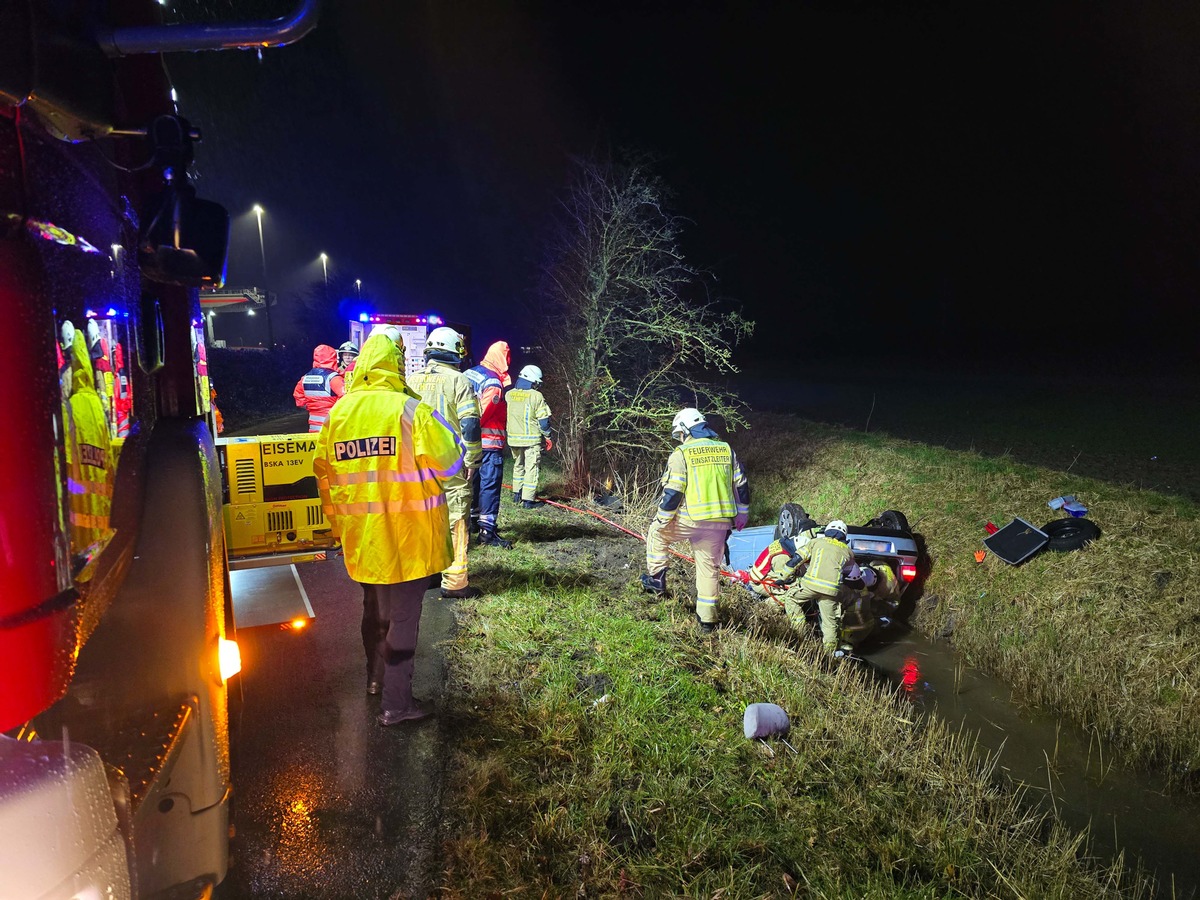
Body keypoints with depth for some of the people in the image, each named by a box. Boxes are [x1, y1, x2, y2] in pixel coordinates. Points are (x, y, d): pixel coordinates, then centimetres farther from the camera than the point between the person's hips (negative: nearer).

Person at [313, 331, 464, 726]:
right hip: (407, 539, -6)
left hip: (361, 539, 6)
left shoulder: (338, 413, 2)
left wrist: (339, 524, 20)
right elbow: (449, 463, -14)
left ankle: (376, 677, 44)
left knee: (374, 607, 25)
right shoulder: (411, 411, -16)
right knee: (402, 617, 6)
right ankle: (396, 703, 14)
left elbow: (325, 475, 9)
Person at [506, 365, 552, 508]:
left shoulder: (509, 395, 1)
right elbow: (543, 419, -11)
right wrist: (547, 436, 2)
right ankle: (528, 499, 2)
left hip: (513, 438, 5)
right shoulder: (536, 396, -14)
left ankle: (517, 494, 30)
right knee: (531, 468, 2)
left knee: (518, 465, 22)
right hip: (531, 439, -5)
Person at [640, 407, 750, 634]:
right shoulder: (726, 450, 10)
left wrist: (662, 521, -2)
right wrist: (742, 515, 21)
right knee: (709, 566, 14)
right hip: (720, 522, 5)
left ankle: (656, 578, 23)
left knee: (657, 532, 23)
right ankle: (707, 619, 19)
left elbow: (672, 492, -11)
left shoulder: (681, 454, -7)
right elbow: (741, 486, 12)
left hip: (689, 520, -4)